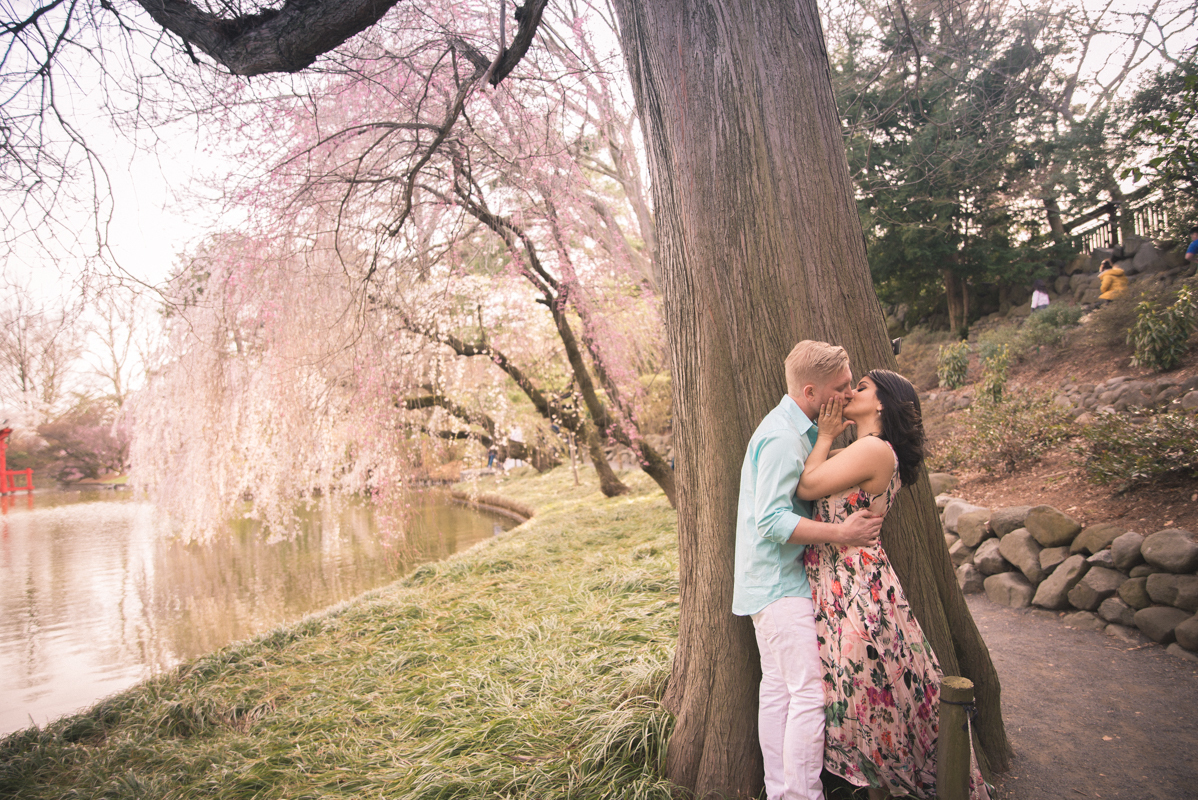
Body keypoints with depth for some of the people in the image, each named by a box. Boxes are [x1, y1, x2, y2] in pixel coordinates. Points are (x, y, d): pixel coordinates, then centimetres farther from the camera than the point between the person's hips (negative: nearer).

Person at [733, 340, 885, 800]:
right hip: (780, 582, -10)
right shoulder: (782, 438, -21)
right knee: (811, 692, -5)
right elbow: (773, 520, -24)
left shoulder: (798, 430, 13)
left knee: (778, 688, 15)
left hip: (771, 583, 10)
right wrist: (841, 533, -22)